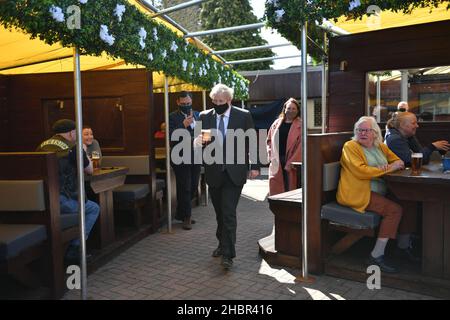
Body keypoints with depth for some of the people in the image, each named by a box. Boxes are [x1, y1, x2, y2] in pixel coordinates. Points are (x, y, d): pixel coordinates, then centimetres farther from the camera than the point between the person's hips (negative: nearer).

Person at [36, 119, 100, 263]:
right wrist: (84, 152, 27)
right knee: (93, 209, 13)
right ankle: (73, 250, 7)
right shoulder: (73, 148, -2)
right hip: (58, 200, -7)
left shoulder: (42, 146, 15)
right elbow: (89, 170, 11)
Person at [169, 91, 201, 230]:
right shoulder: (173, 117, -5)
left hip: (196, 158, 6)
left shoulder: (198, 115, 11)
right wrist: (183, 125, -26)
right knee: (184, 188, -1)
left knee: (193, 187, 13)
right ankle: (186, 217, 12)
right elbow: (170, 135, -16)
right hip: (181, 160, -6)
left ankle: (180, 213, 31)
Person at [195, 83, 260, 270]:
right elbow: (198, 139, 6)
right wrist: (197, 141, -18)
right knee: (220, 213, 15)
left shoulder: (243, 116, -2)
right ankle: (223, 244, 34)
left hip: (234, 173, -3)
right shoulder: (204, 117, 5)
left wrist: (255, 166, -1)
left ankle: (228, 254, -1)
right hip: (214, 172, 4)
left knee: (228, 213, -8)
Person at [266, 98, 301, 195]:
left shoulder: (300, 126, -1)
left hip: (292, 163, -3)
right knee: (275, 190, 0)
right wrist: (270, 155, 3)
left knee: (290, 190, 3)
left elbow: (300, 146, -8)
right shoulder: (276, 123, 11)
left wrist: (291, 163, -14)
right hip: (276, 163, 3)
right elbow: (269, 140, 17)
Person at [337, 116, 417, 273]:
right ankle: (376, 255, -18)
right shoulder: (350, 146, -4)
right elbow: (360, 171, -17)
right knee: (395, 209, -24)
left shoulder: (381, 146, 18)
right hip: (358, 193, -7)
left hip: (380, 192, 7)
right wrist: (388, 168, -14)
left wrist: (386, 167, -7)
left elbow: (398, 161, 17)